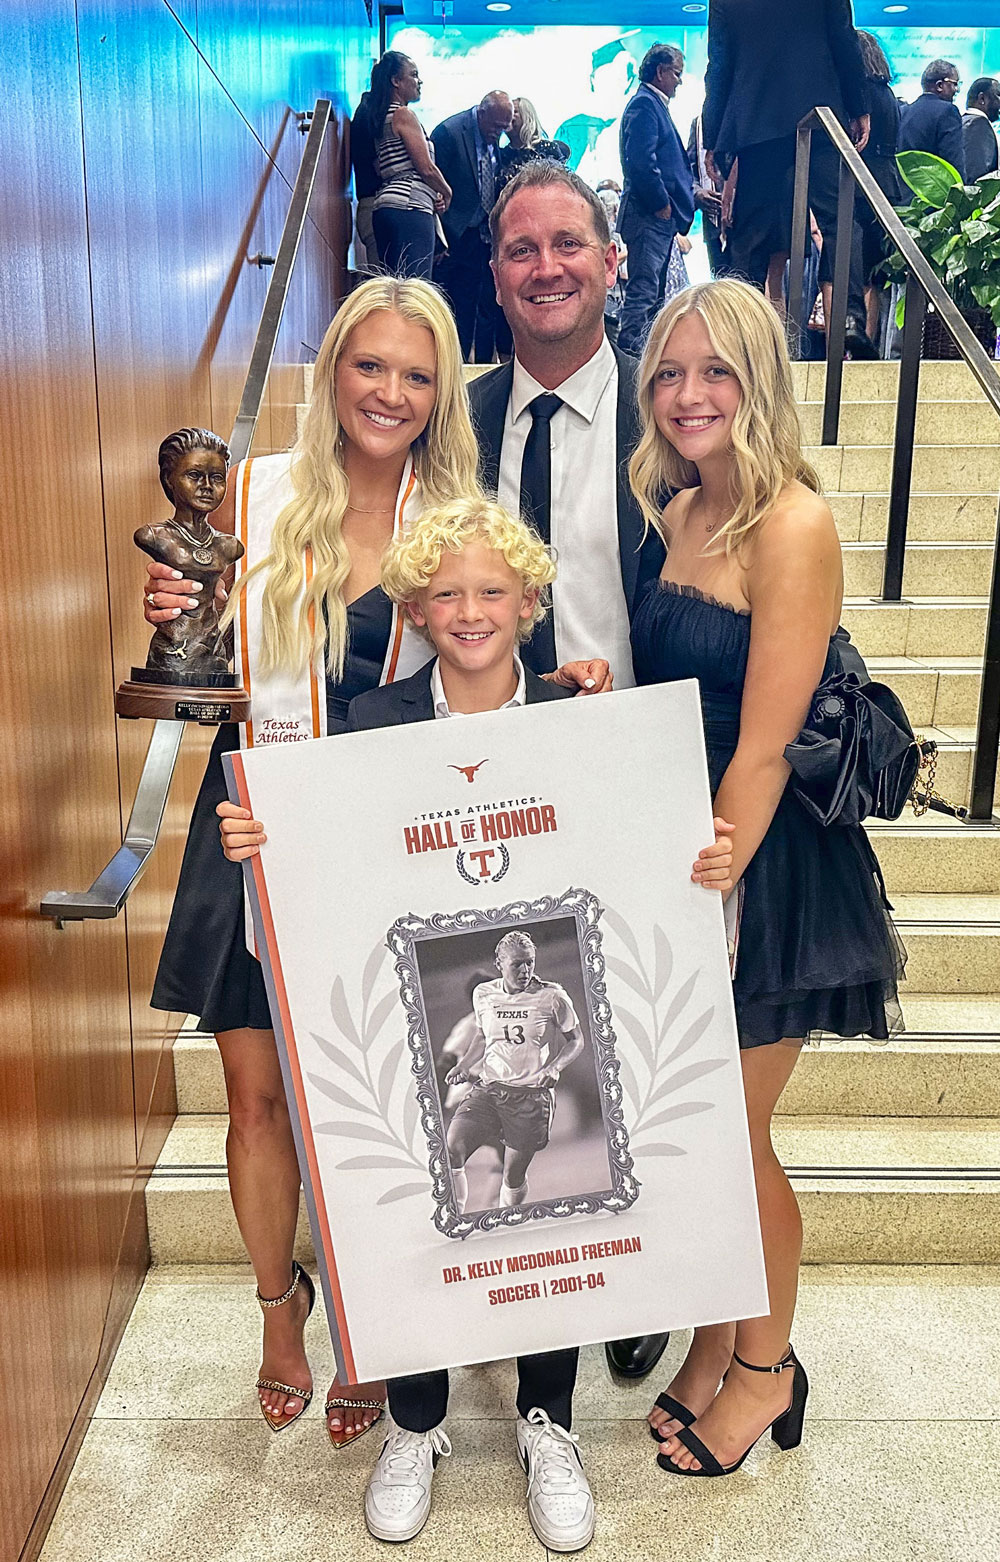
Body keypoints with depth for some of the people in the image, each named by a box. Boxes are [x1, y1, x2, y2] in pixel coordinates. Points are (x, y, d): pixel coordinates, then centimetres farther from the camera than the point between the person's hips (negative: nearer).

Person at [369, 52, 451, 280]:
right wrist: (447, 192, 10)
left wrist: (434, 194, 12)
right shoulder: (404, 115, -4)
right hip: (409, 208, -10)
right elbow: (427, 168, -9)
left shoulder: (381, 117, 23)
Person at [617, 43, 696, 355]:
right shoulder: (644, 103, -9)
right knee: (643, 292, -13)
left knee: (654, 294, 12)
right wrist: (661, 204, -17)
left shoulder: (655, 104, 23)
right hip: (649, 215, -11)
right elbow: (641, 162, -21)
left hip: (660, 216, 11)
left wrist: (693, 191, 17)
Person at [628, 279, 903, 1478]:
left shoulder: (792, 525, -18)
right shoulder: (678, 511, 7)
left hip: (763, 867, -7)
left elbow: (763, 751, -20)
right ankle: (709, 1346, 39)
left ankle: (767, 1370, 34)